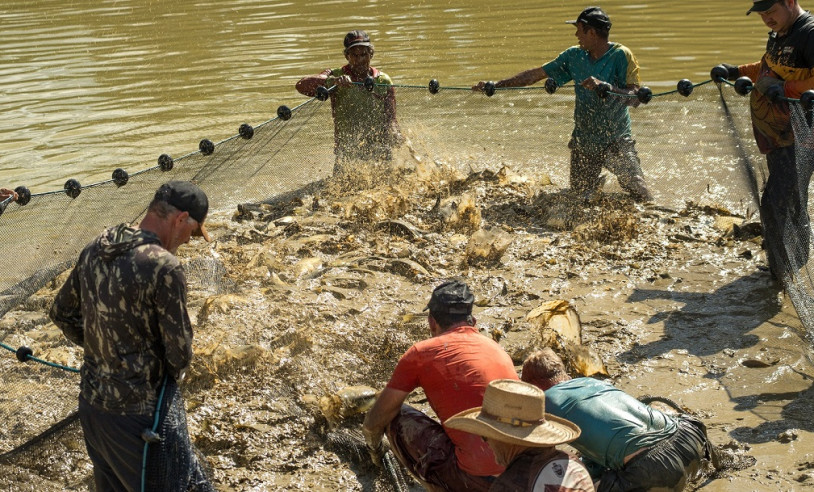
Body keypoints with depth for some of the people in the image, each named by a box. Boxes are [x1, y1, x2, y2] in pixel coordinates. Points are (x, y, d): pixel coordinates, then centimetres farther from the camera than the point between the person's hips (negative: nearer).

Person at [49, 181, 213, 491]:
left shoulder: (94, 249, -1)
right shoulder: (164, 267, -23)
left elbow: (61, 313, 12)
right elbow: (180, 351, -16)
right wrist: (175, 372, 5)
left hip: (90, 403, 7)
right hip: (136, 411, -7)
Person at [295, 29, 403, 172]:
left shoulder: (383, 81, 9)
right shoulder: (335, 76, 2)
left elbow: (390, 118, 5)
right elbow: (301, 85, -15)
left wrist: (395, 134, -18)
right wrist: (332, 81, -32)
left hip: (380, 151, 1)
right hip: (346, 151, -1)